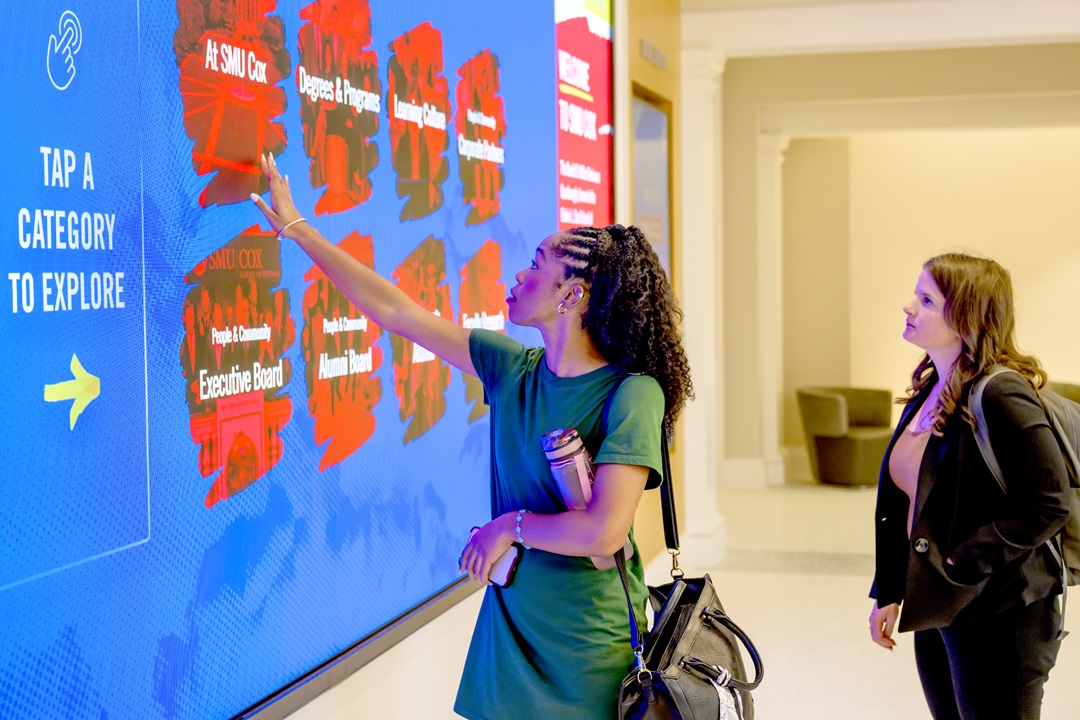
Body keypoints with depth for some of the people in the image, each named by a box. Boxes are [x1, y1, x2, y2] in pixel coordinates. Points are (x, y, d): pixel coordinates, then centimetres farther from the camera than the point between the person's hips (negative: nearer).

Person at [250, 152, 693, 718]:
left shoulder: (632, 394, -18)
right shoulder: (514, 369, 0)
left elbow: (604, 532, -27)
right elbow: (395, 313, 7)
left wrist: (510, 525, -11)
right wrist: (298, 230, 12)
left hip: (593, 648, -5)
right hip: (509, 625, 5)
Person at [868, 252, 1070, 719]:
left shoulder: (1001, 395, -18)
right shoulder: (930, 391, 8)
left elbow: (1049, 504, -21)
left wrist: (962, 567, -20)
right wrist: (888, 594, 11)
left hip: (997, 615, -8)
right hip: (935, 609, 8)